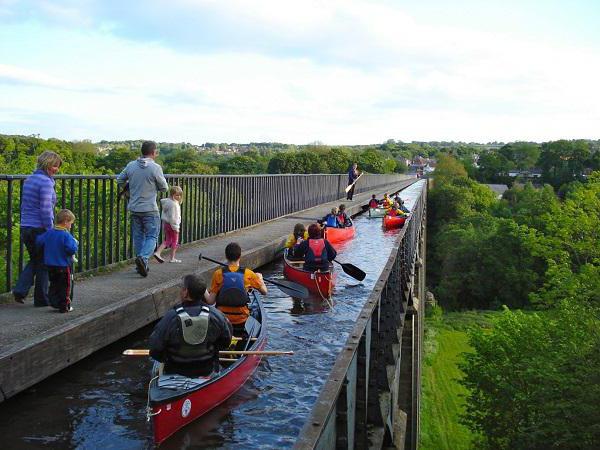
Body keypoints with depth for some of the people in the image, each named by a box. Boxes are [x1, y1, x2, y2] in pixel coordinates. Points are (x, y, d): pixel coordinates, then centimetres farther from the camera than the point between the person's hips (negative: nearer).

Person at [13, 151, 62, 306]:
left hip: (25, 228, 8)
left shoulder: (29, 179, 12)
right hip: (40, 229, -8)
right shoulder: (46, 182, -15)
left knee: (34, 260, 21)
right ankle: (41, 299, 14)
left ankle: (20, 290, 5)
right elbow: (45, 210, -19)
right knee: (43, 263, 6)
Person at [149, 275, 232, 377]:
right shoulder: (215, 314, -17)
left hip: (176, 373, -1)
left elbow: (155, 349, -13)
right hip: (207, 371, 2)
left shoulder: (171, 317, -23)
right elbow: (226, 342, 0)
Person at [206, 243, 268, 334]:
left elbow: (210, 301, -10)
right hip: (241, 321, 0)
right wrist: (260, 277, 22)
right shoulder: (248, 274, -9)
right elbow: (264, 291, 4)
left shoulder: (218, 274, -11)